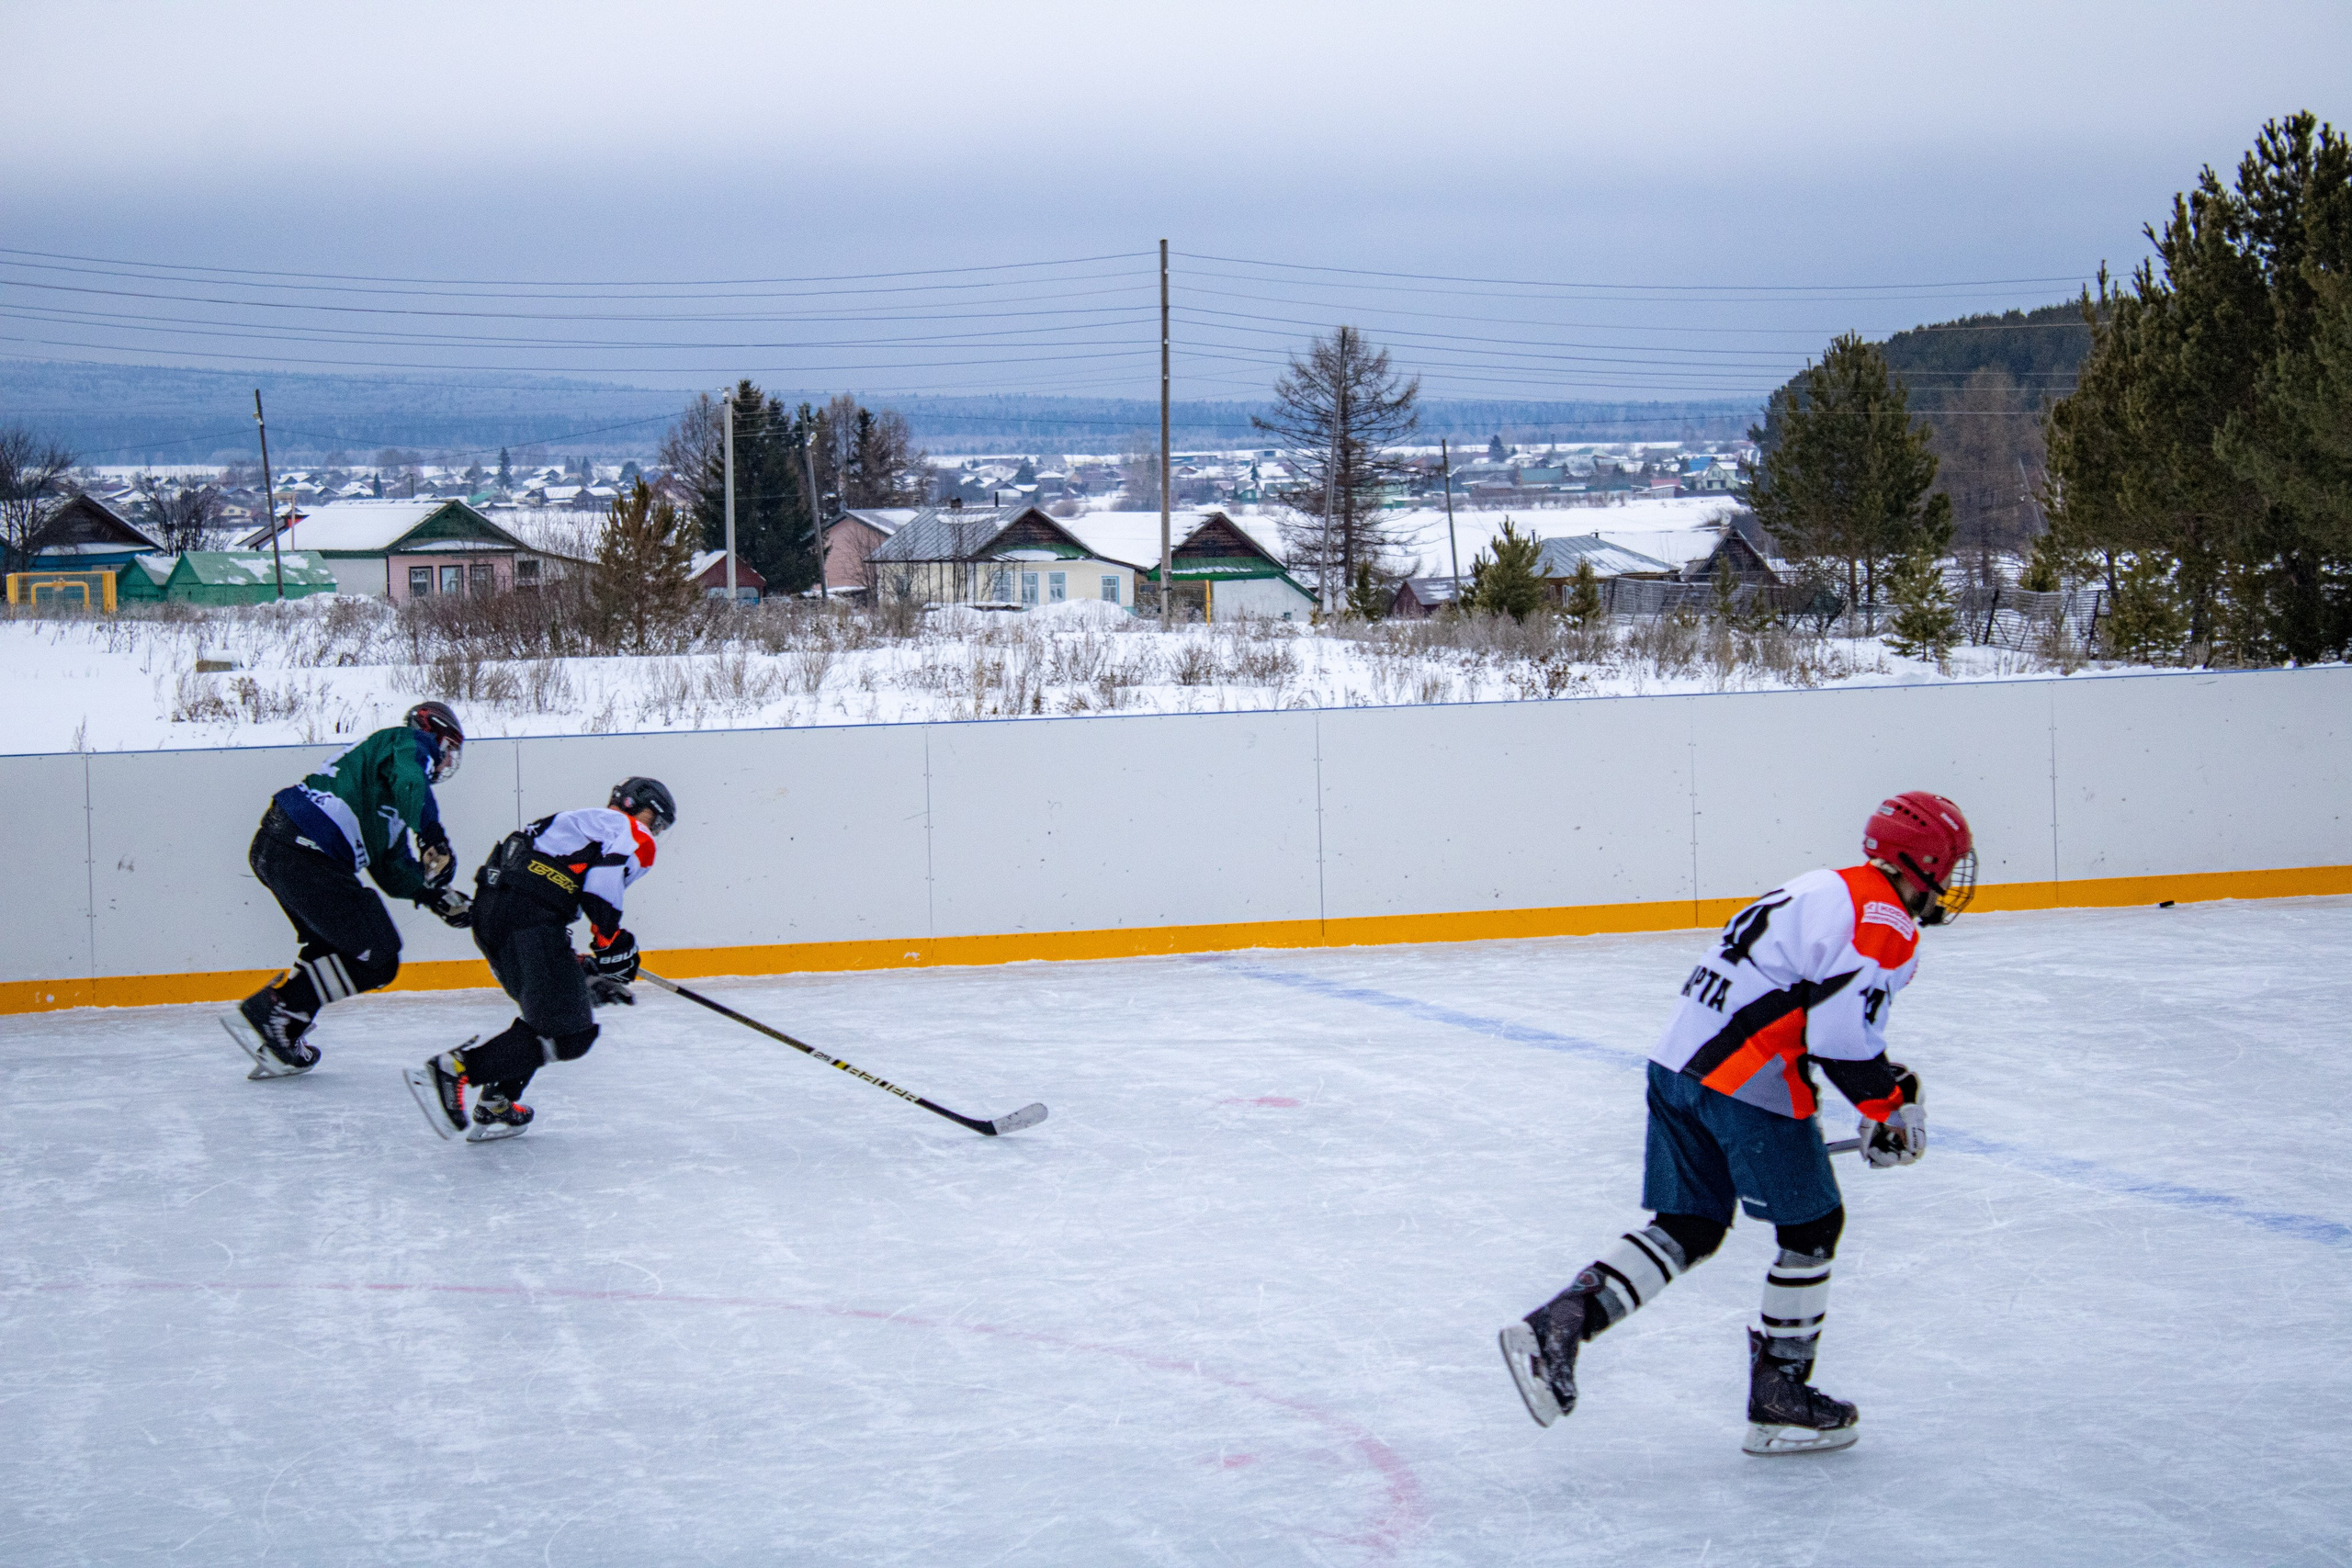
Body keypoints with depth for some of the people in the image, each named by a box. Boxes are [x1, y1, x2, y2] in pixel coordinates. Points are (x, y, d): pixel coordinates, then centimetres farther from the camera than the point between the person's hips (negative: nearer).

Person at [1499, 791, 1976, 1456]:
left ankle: (1559, 1323, 0)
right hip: (1750, 1082, -9)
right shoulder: (1888, 926, -8)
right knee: (1812, 1225, 9)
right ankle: (1778, 1400, 15)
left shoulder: (1829, 890, 22)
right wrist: (1889, 1108, -2)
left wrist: (1888, 1078, 25)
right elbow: (1841, 1038, -16)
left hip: (1679, 1060, 9)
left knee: (1689, 1227, 14)